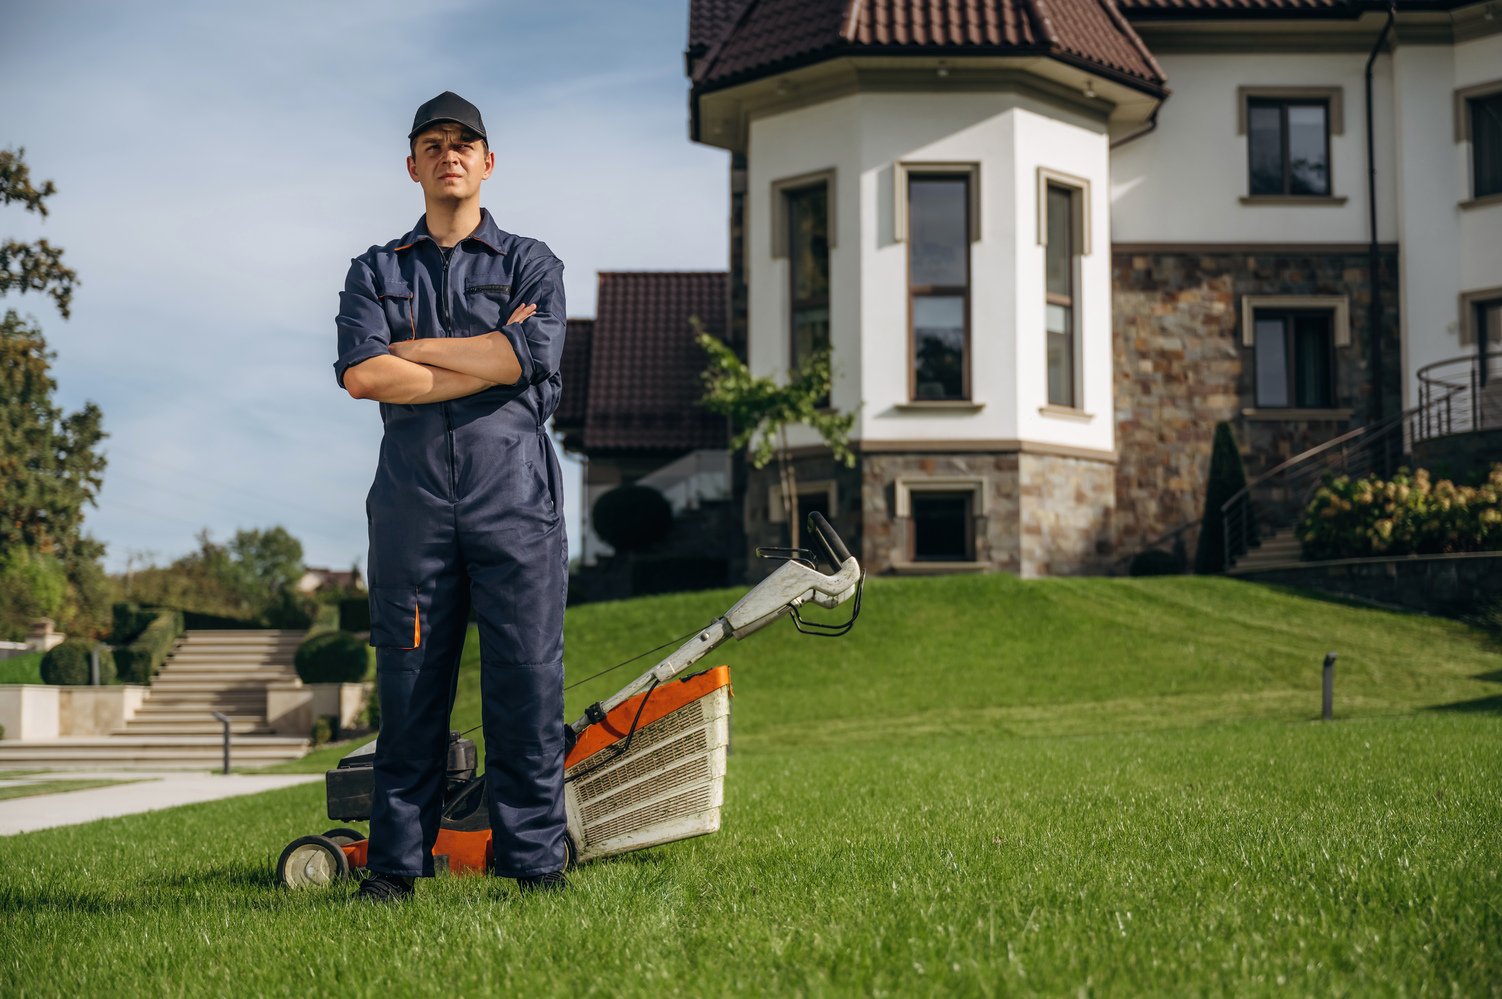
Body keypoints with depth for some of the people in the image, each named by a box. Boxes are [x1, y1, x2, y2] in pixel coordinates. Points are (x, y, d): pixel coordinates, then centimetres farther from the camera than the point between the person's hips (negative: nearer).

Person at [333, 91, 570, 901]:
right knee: (409, 683, 1)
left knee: (526, 679, -3)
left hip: (514, 493, -1)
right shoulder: (375, 272, 17)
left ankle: (534, 858, 3)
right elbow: (360, 373, -2)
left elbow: (529, 357, -6)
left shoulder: (531, 263, 14)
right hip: (411, 494, 1)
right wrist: (487, 356, -5)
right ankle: (396, 863, 7)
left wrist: (410, 348, 0)